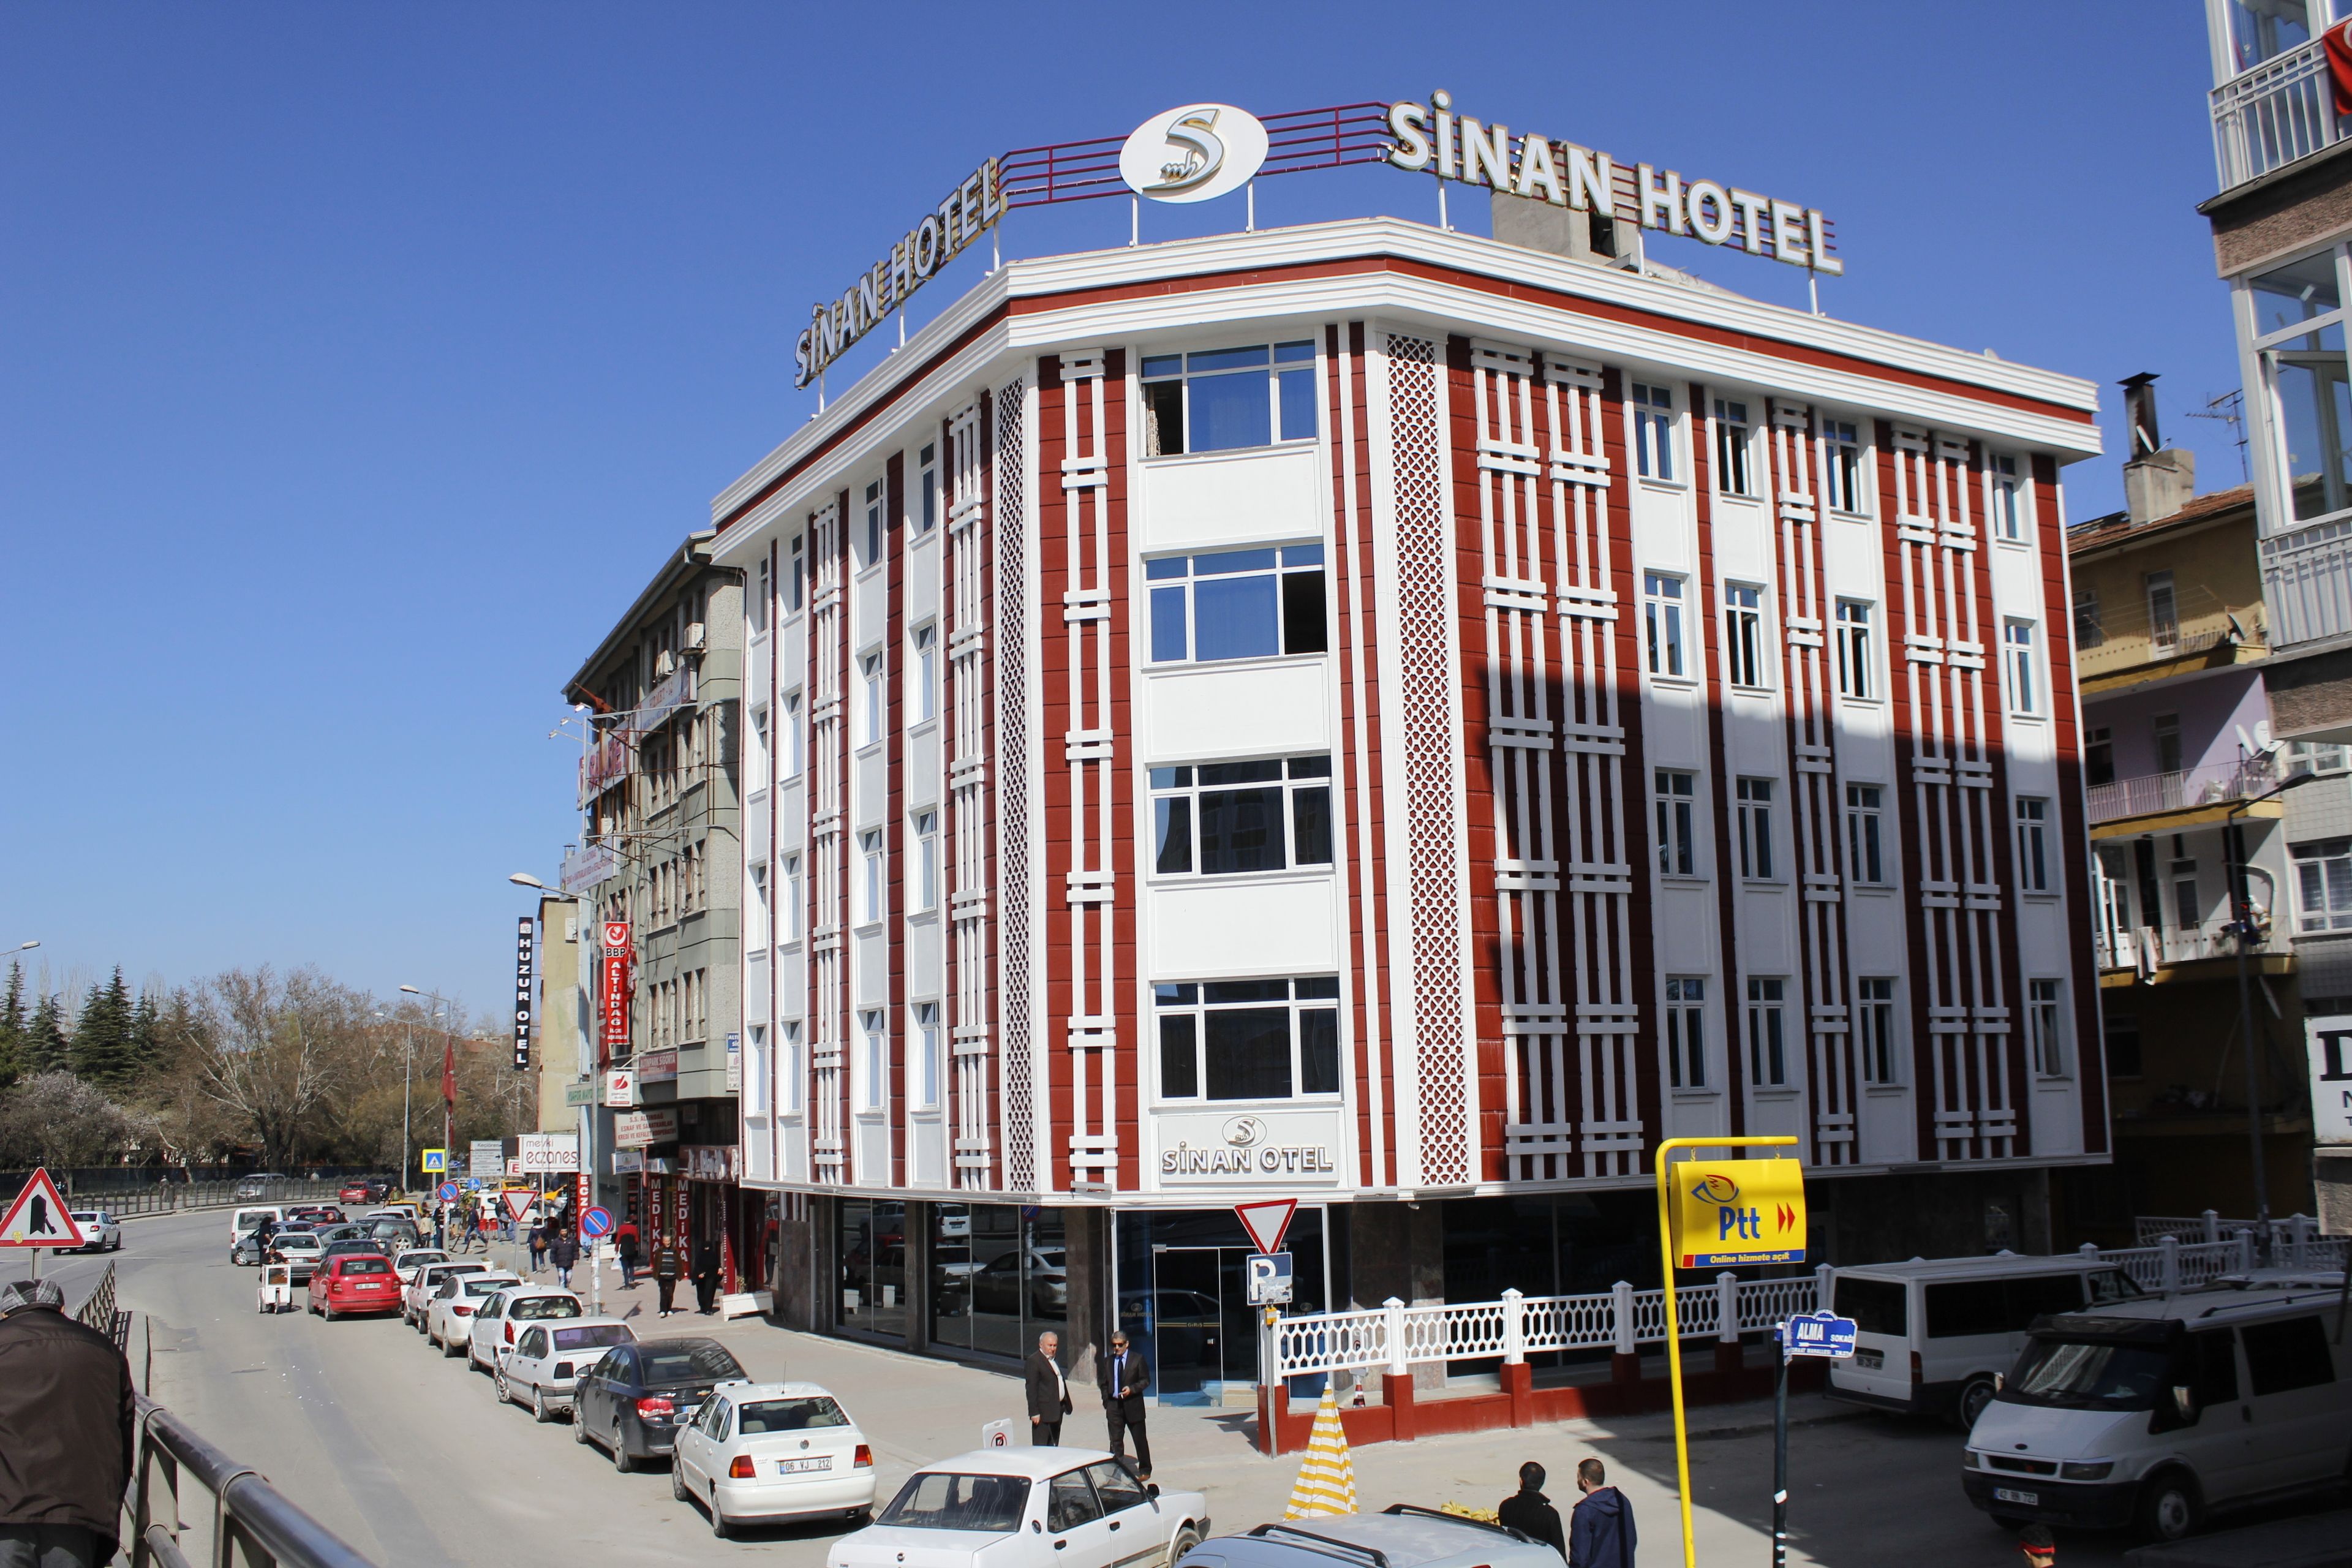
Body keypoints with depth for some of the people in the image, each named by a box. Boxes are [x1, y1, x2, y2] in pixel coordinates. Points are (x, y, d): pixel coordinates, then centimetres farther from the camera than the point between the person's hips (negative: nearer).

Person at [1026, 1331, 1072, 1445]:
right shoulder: (1034, 1361, -12)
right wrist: (1034, 1413, -19)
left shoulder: (1054, 1360, 16)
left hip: (1058, 1409, 9)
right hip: (1043, 1413, -9)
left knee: (1053, 1447, 13)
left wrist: (1065, 1405, 16)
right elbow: (1031, 1389, -15)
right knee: (1041, 1447, -7)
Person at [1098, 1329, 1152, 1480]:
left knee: (1140, 1439, 8)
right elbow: (1105, 1384, 14)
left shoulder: (1138, 1359, -3)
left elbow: (1146, 1380, -3)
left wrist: (1132, 1389, -18)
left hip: (1133, 1404, -2)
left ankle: (1145, 1470, 22)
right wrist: (1106, 1402, 4)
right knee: (1116, 1441, 1)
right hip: (1114, 1405, 3)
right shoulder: (1107, 1361, 8)